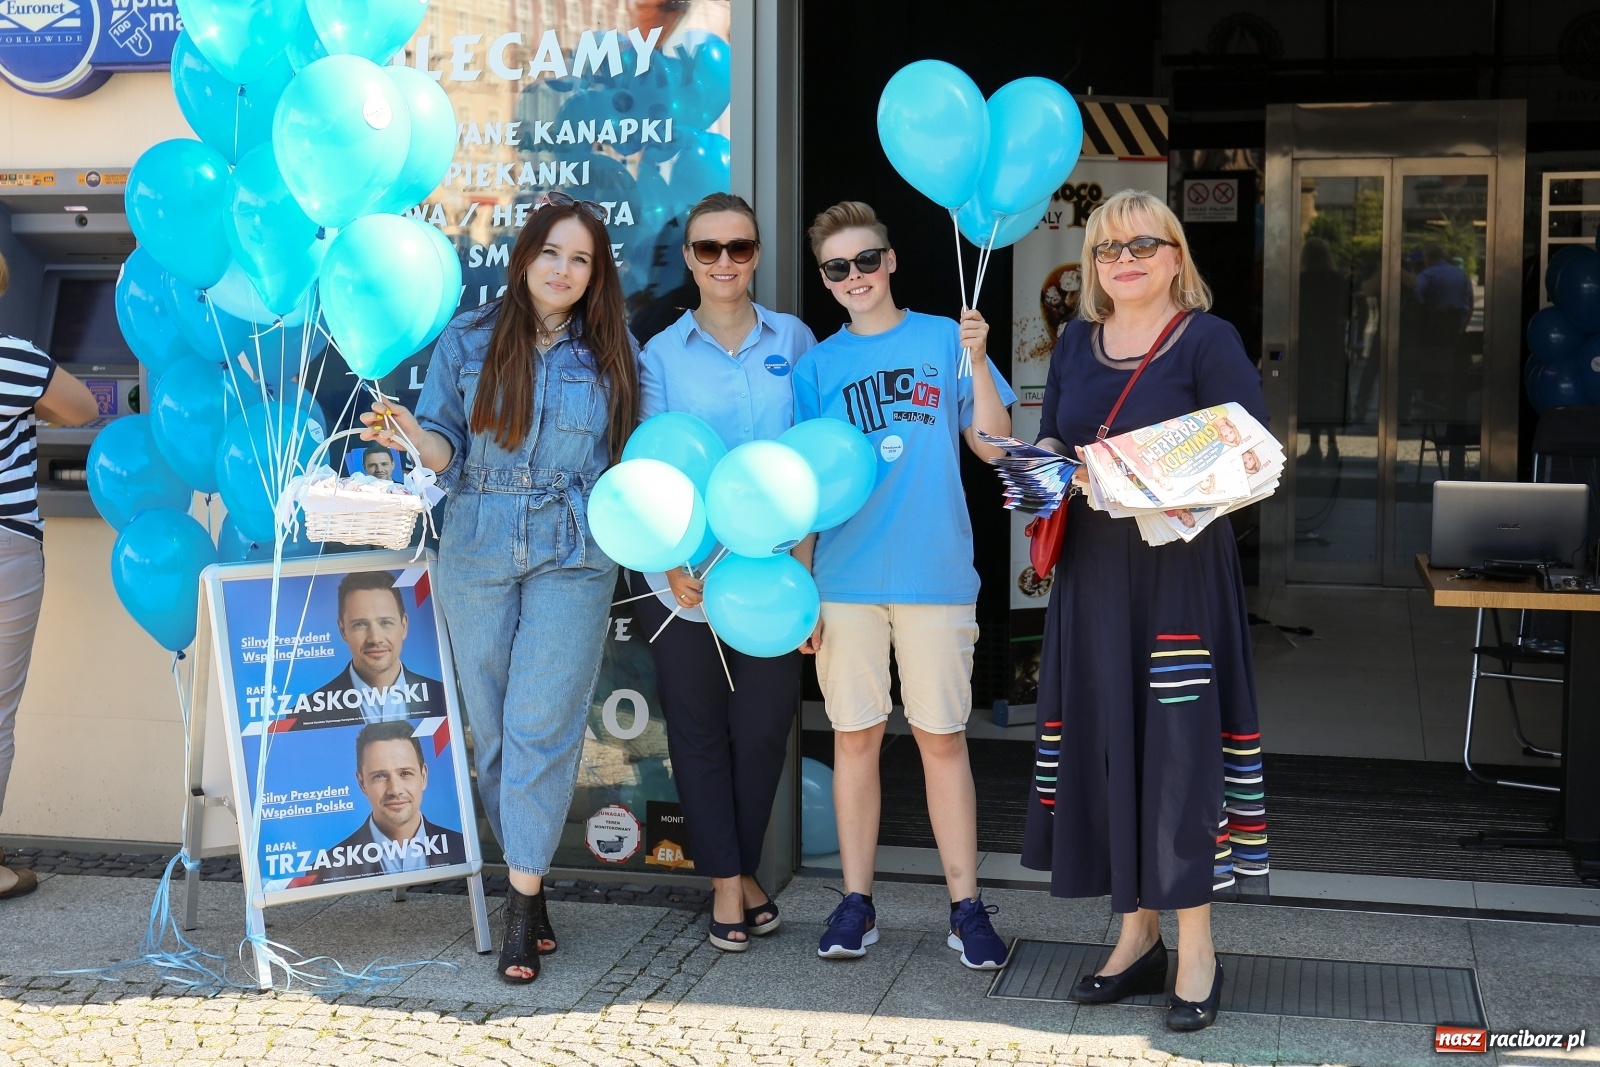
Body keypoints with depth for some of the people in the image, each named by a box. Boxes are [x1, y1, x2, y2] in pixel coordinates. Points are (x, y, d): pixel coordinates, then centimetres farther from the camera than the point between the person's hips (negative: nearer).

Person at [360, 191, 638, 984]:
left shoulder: (613, 355, 5)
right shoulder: (467, 340, 5)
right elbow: (450, 452, 4)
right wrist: (412, 437, -17)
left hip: (572, 559, -1)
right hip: (477, 554, 2)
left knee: (540, 725, -8)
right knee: (492, 726, 6)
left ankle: (524, 900, -4)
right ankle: (527, 875, 19)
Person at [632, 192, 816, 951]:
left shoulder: (793, 340, 6)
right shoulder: (662, 353, 4)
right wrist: (670, 563, -15)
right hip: (686, 573, 0)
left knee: (765, 723, 5)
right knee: (699, 725, 5)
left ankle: (744, 868, 23)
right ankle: (725, 880, 16)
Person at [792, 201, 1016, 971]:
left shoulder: (943, 340, 4)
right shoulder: (817, 366, 8)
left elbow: (995, 446, -2)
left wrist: (977, 361, -15)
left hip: (935, 575, -1)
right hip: (845, 581, 2)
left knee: (943, 738, 3)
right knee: (855, 736, 7)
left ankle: (966, 906, 12)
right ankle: (856, 901, 17)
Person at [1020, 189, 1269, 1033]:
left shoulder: (1207, 339, -3)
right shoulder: (1076, 344, 14)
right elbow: (1049, 441, 21)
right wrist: (1047, 465, -1)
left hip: (1180, 568, -5)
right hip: (1092, 573, 5)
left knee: (1179, 742, -6)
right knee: (1106, 741, 7)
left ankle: (1196, 949, 5)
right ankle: (1138, 936, 20)